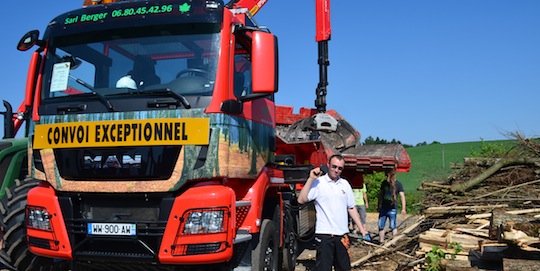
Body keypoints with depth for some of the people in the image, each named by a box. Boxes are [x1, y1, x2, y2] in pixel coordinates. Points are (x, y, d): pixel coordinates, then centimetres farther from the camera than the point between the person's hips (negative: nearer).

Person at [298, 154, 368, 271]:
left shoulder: (345, 184, 10)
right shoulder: (318, 182, -6)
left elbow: (351, 208, 16)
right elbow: (301, 200, -17)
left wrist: (362, 229, 13)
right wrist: (311, 179, -20)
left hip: (342, 235, 5)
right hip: (324, 235, -5)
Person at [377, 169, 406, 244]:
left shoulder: (398, 184, -5)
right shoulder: (384, 183, 8)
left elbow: (402, 196, -9)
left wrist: (403, 208, -18)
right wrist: (378, 206, 18)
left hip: (392, 209, -5)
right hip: (383, 208, 5)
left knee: (393, 226, -3)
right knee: (381, 226, 6)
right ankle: (381, 241, 16)